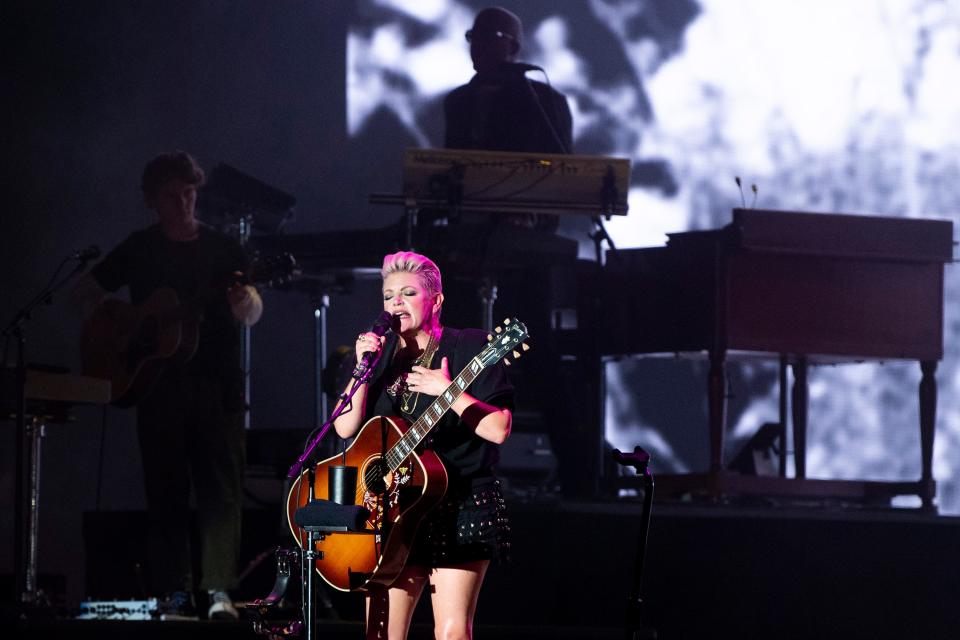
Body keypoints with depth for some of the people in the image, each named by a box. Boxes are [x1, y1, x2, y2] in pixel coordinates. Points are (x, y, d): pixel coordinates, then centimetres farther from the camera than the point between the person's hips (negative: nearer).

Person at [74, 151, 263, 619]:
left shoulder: (222, 248, 7)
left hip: (218, 383, -1)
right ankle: (173, 594, 4)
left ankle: (220, 588, -13)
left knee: (222, 488, -10)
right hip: (159, 386, 1)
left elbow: (252, 315, 3)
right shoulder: (139, 249, 8)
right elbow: (87, 293, 14)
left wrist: (246, 303, -21)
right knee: (166, 491, 1)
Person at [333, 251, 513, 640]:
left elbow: (499, 429, -12)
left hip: (460, 508, -5)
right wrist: (364, 367, -7)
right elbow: (345, 428, 2)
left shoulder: (468, 348, -2)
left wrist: (446, 390, -18)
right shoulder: (380, 354, 14)